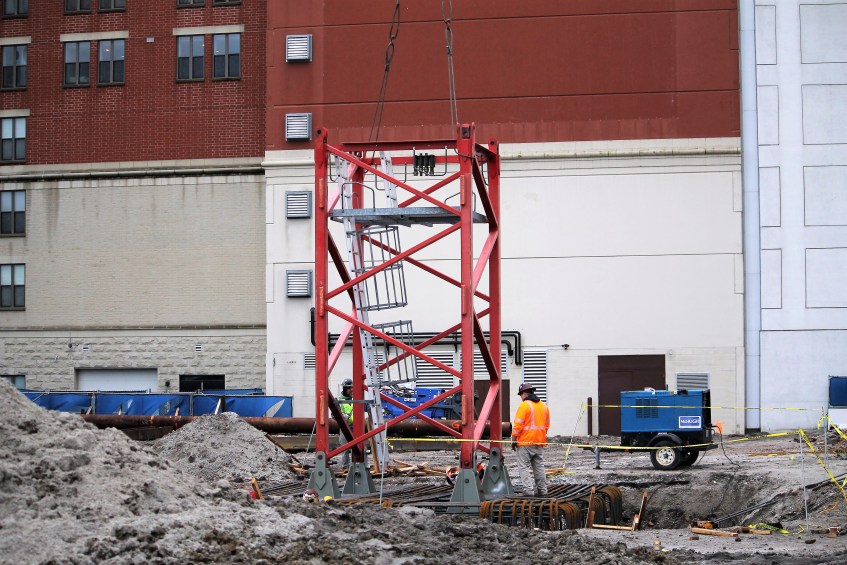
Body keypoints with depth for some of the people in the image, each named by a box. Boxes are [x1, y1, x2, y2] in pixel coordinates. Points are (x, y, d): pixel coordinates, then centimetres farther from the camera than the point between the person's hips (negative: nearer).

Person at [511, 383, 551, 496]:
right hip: (539, 443, 7)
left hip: (525, 442, -7)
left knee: (524, 467, -3)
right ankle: (542, 490, 16)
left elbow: (518, 425, -14)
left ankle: (529, 490, -10)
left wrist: (513, 440, -7)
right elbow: (547, 425, 17)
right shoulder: (544, 406, 12)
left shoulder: (524, 405, -11)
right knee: (539, 467, 14)